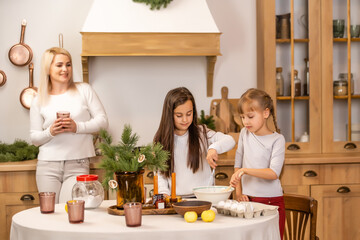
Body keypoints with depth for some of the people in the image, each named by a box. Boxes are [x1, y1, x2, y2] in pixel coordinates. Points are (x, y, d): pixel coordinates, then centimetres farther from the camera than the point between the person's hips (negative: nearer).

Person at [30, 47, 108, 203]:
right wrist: (50, 132, -12)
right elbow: (34, 138, 10)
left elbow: (103, 120, 3)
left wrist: (77, 127, -13)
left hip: (77, 165, -1)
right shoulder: (39, 101, 8)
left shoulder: (84, 90, 6)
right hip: (48, 166, 1)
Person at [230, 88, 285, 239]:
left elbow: (274, 173, -16)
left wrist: (246, 170, -25)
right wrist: (239, 192, 3)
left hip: (271, 201, -3)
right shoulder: (244, 133, 7)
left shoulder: (277, 140, -7)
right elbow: (238, 164, 11)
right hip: (248, 201, 4)